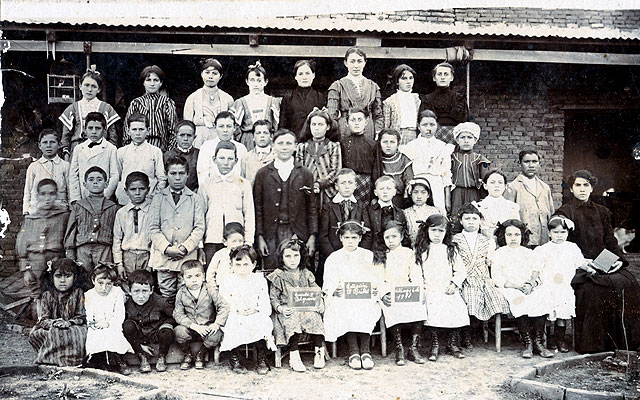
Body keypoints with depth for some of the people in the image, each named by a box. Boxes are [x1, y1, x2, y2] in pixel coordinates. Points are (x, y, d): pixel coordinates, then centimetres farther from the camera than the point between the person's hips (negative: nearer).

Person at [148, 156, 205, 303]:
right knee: (167, 295, 2)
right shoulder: (158, 198, 11)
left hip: (188, 256, 0)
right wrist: (167, 248, -11)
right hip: (163, 255, 0)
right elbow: (153, 228, 3)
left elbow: (199, 228, 3)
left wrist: (184, 248, -11)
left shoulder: (196, 199, 10)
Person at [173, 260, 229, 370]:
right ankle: (188, 354, 3)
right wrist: (194, 326, -21)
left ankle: (200, 353, 5)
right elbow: (178, 314, -7)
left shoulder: (209, 290, -5)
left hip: (208, 326, 0)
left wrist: (217, 324, -20)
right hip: (190, 327, 1)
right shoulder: (181, 293, -3)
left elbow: (224, 306, -7)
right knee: (178, 332, -31)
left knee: (215, 336, -31)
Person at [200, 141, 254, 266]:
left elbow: (249, 216, 9)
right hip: (211, 241, 0)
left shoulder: (243, 184, 10)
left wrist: (248, 243, 1)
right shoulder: (206, 185, 11)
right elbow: (201, 215, 11)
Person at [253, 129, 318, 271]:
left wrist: (312, 236, -1)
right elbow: (257, 207, 5)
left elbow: (312, 207, 6)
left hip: (297, 233, 0)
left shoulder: (305, 174, 8)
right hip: (272, 234, 0)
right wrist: (259, 236, -2)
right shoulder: (263, 174, 8)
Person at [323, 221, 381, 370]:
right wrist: (335, 290, -17)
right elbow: (329, 284, 5)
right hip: (342, 298, 0)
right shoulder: (333, 258, 14)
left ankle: (365, 350, -23)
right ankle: (353, 350, -25)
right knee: (347, 312, -33)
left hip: (365, 297, 1)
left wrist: (372, 288, -13)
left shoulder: (368, 255, 16)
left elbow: (376, 281, 9)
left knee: (366, 312, -32)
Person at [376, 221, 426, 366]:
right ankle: (399, 349, -19)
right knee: (393, 311, -32)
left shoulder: (409, 253, 14)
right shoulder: (380, 256, 12)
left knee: (419, 308, -28)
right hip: (390, 292, -1)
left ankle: (414, 348, -15)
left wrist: (420, 291, -10)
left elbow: (416, 274, 7)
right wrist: (384, 294, -14)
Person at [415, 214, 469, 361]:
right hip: (430, 291, -1)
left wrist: (454, 283, -3)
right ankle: (435, 344, -10)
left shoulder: (451, 249, 13)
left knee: (458, 308, -22)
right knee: (434, 309, -29)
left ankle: (452, 343, -2)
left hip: (448, 291, 1)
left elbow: (461, 271, 11)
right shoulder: (421, 250, 10)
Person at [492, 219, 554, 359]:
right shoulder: (499, 254, 10)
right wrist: (516, 286, -15)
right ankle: (527, 342, -31)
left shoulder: (528, 253, 21)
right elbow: (497, 278, -1)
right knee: (519, 301, -37)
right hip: (509, 289, -3)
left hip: (530, 288, 3)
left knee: (542, 296, -31)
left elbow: (536, 272, 11)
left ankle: (538, 341, -27)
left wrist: (531, 284, -12)